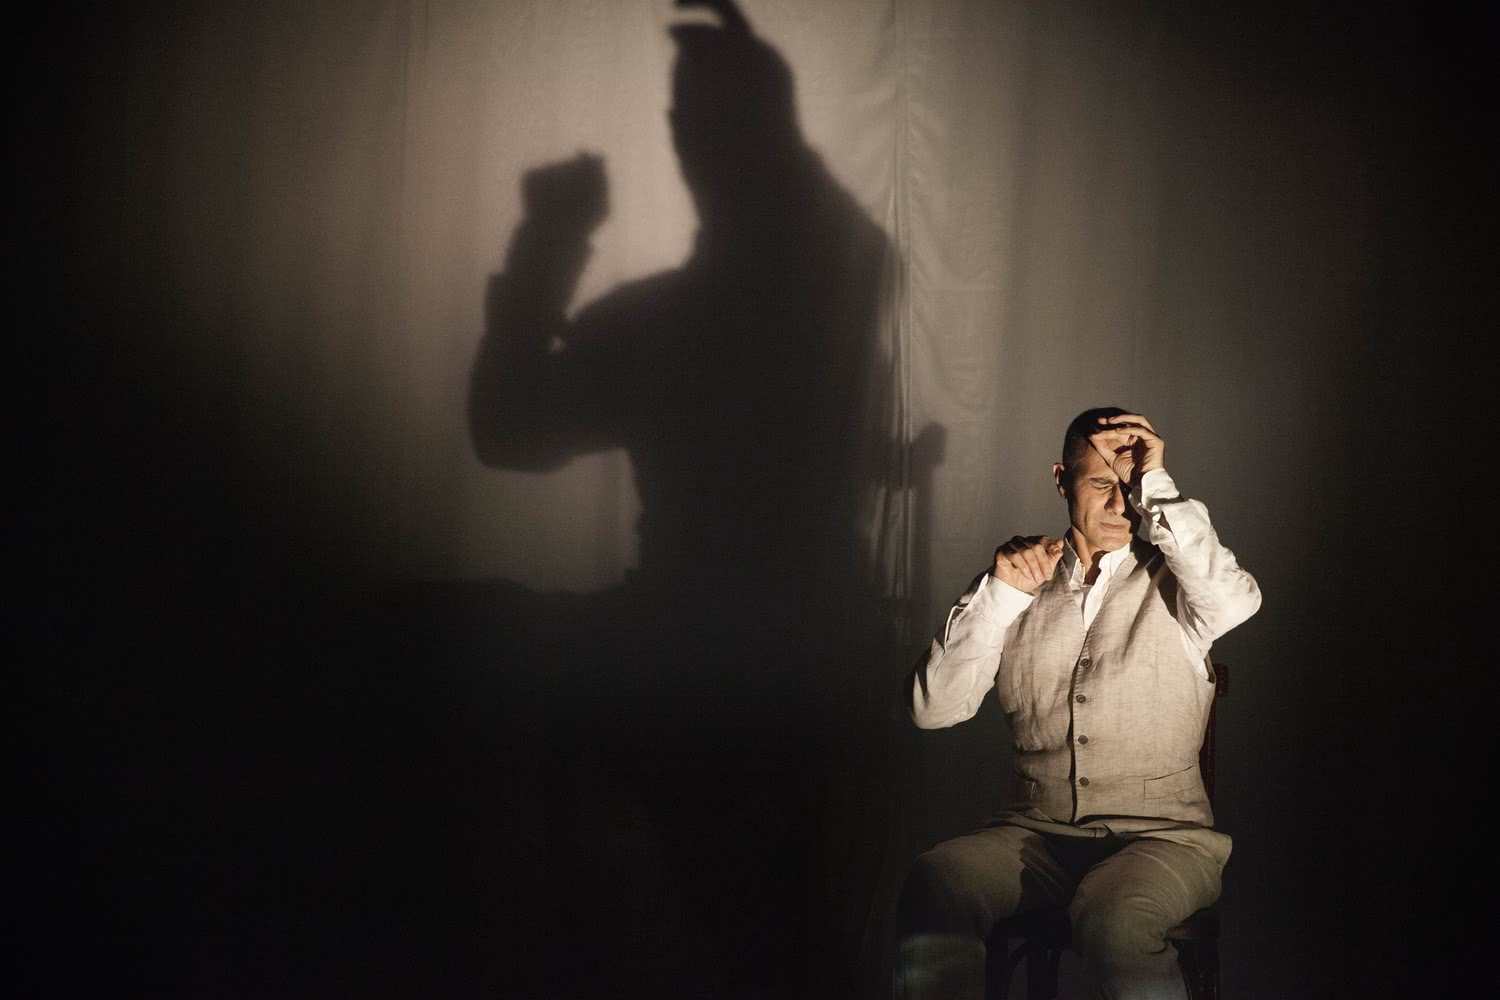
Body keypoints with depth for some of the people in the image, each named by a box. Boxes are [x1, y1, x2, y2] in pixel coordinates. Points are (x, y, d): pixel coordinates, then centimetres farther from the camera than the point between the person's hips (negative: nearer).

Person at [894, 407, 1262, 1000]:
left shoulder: (1173, 582, 7)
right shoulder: (1020, 584, 12)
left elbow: (1235, 601, -19)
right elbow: (932, 709, 3)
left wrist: (1157, 485, -11)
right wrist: (1000, 593, -7)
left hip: (1159, 835, -2)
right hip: (1035, 833, 2)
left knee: (1112, 919, -37)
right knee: (934, 880, -30)